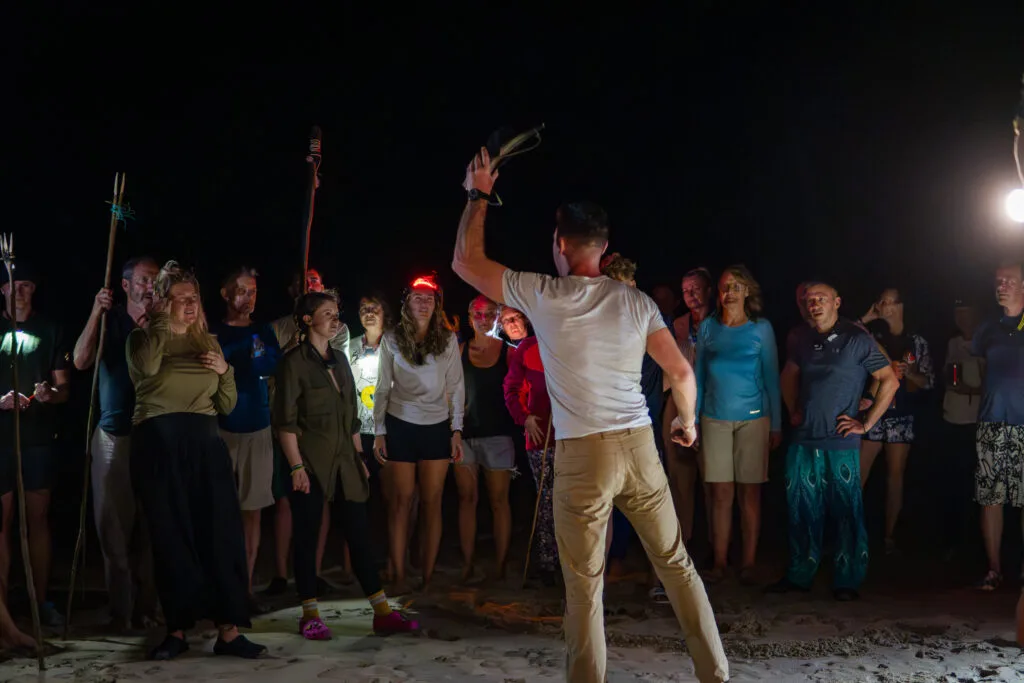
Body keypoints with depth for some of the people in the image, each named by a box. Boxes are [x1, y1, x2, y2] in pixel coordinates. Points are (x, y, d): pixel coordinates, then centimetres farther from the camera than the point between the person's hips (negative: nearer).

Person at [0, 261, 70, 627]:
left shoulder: (50, 330, 8)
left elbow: (65, 388, 7)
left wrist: (50, 393, -15)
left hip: (39, 436, 1)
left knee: (38, 517, 4)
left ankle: (42, 601, 8)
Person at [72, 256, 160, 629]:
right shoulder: (110, 320, 5)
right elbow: (81, 360, -8)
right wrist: (96, 313, -15)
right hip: (114, 434, 0)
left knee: (150, 526, 0)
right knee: (114, 524, 0)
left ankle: (146, 606, 7)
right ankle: (121, 609, 7)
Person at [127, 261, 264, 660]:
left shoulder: (209, 343, 16)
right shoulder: (143, 338, 5)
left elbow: (226, 406, 15)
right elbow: (146, 367, -21)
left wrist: (225, 371, -3)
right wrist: (163, 321, -10)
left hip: (205, 443, 3)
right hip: (158, 444, -3)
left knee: (220, 532, -5)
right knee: (171, 536, 0)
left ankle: (228, 630, -4)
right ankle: (178, 628, 9)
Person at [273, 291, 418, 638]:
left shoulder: (339, 360, 15)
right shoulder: (294, 362, -5)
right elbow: (285, 421, -10)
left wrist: (360, 457, 15)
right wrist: (296, 467, -16)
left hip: (344, 463, 6)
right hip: (311, 464, -6)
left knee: (360, 535, 4)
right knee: (307, 537, 1)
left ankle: (383, 613, 5)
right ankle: (310, 616, 9)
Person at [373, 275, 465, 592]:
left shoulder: (448, 339, 2)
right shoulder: (392, 339, 0)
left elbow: (456, 387, 4)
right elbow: (382, 388, 3)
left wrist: (457, 430, 0)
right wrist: (379, 432, 0)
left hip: (437, 427, 1)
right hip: (400, 426, -1)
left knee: (432, 502, 3)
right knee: (401, 500, 2)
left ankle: (428, 577, 9)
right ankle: (399, 577, 7)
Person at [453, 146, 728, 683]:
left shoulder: (545, 296, -5)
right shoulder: (637, 301, 5)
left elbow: (465, 262, 4)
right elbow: (680, 372, 3)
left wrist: (478, 196, 14)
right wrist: (687, 422, 22)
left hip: (583, 454, -4)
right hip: (639, 444, 4)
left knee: (584, 585, 4)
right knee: (677, 564, 12)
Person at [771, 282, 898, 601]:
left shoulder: (857, 340, -5)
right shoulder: (803, 340, 11)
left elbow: (890, 381, -5)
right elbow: (788, 376, 28)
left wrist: (866, 423, -6)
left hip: (840, 443, -5)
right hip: (804, 441, 5)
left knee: (845, 512, 0)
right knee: (801, 510, 9)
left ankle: (848, 581, 9)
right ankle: (799, 575, 20)